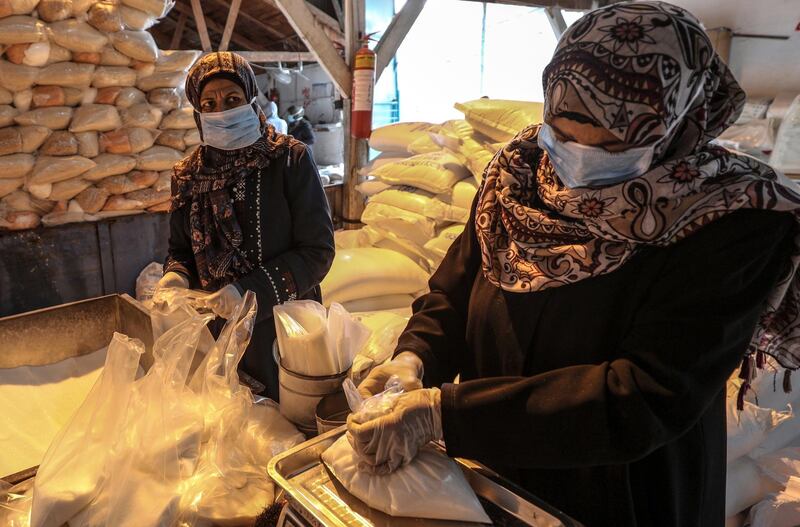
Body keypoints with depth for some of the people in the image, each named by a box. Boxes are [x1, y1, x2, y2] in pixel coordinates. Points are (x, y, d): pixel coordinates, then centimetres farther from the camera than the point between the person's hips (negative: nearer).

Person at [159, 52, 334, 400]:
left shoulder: (290, 160, -11)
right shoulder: (187, 175, 3)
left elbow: (317, 251, -13)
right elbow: (180, 250, 13)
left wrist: (250, 290, -23)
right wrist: (176, 277, -11)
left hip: (284, 332, -3)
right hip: (218, 334, 4)